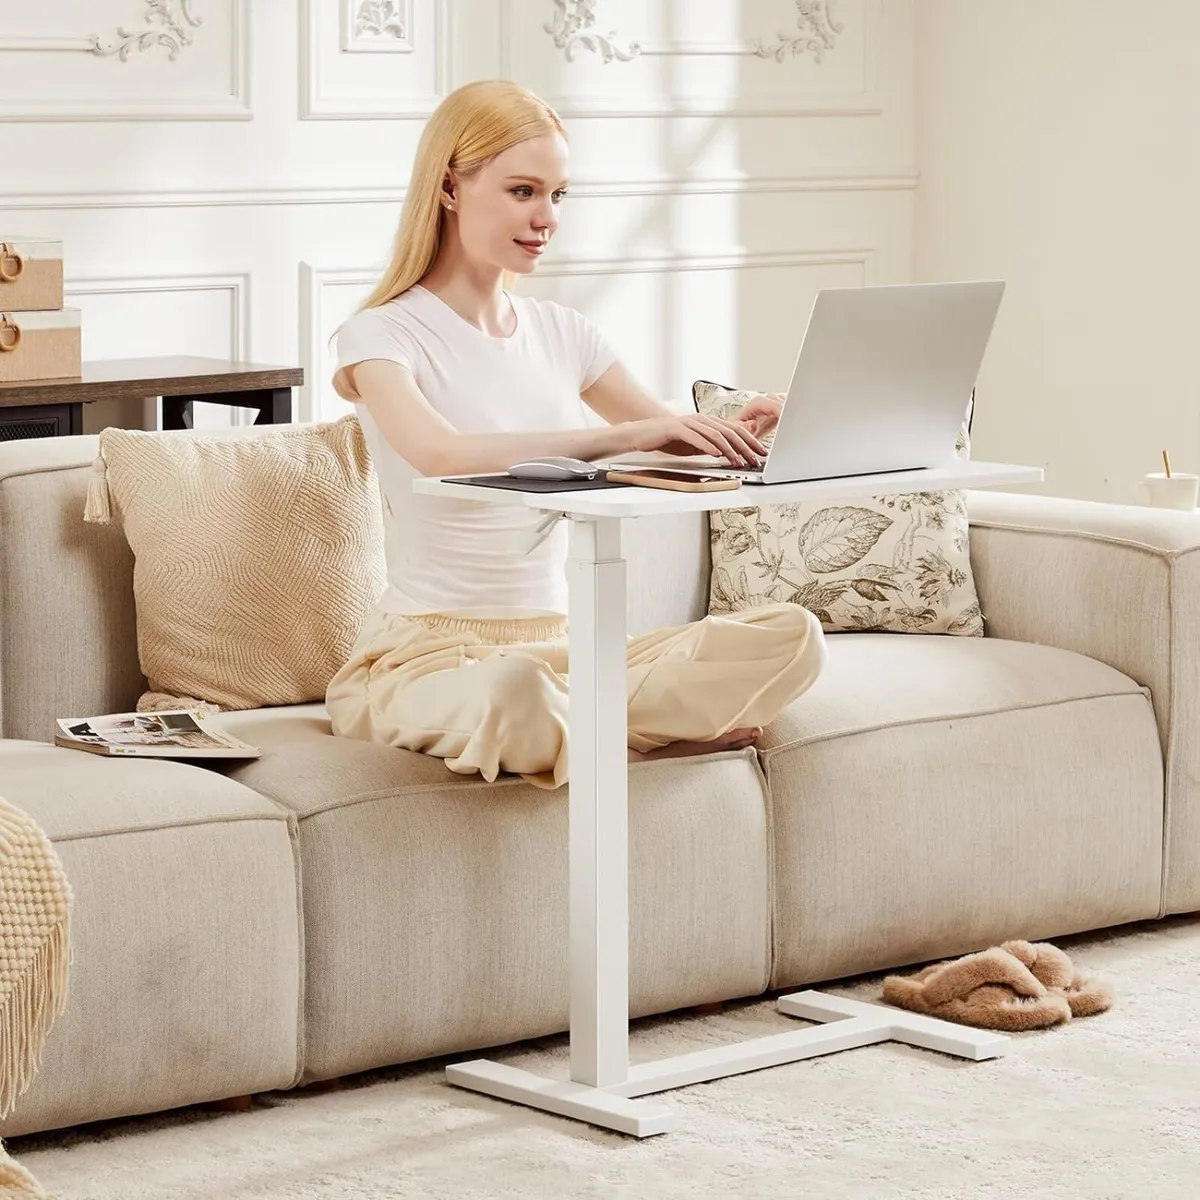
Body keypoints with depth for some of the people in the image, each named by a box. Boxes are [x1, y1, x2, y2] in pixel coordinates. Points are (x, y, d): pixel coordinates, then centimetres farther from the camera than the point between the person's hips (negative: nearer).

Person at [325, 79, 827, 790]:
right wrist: (620, 436, -37)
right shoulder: (382, 335, -6)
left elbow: (673, 440, 13)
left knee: (794, 637, -17)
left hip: (562, 647, 6)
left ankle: (571, 737, -18)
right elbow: (442, 453, -27)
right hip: (431, 652, -5)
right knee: (511, 689, -44)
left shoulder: (562, 333, 15)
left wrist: (740, 430, -12)